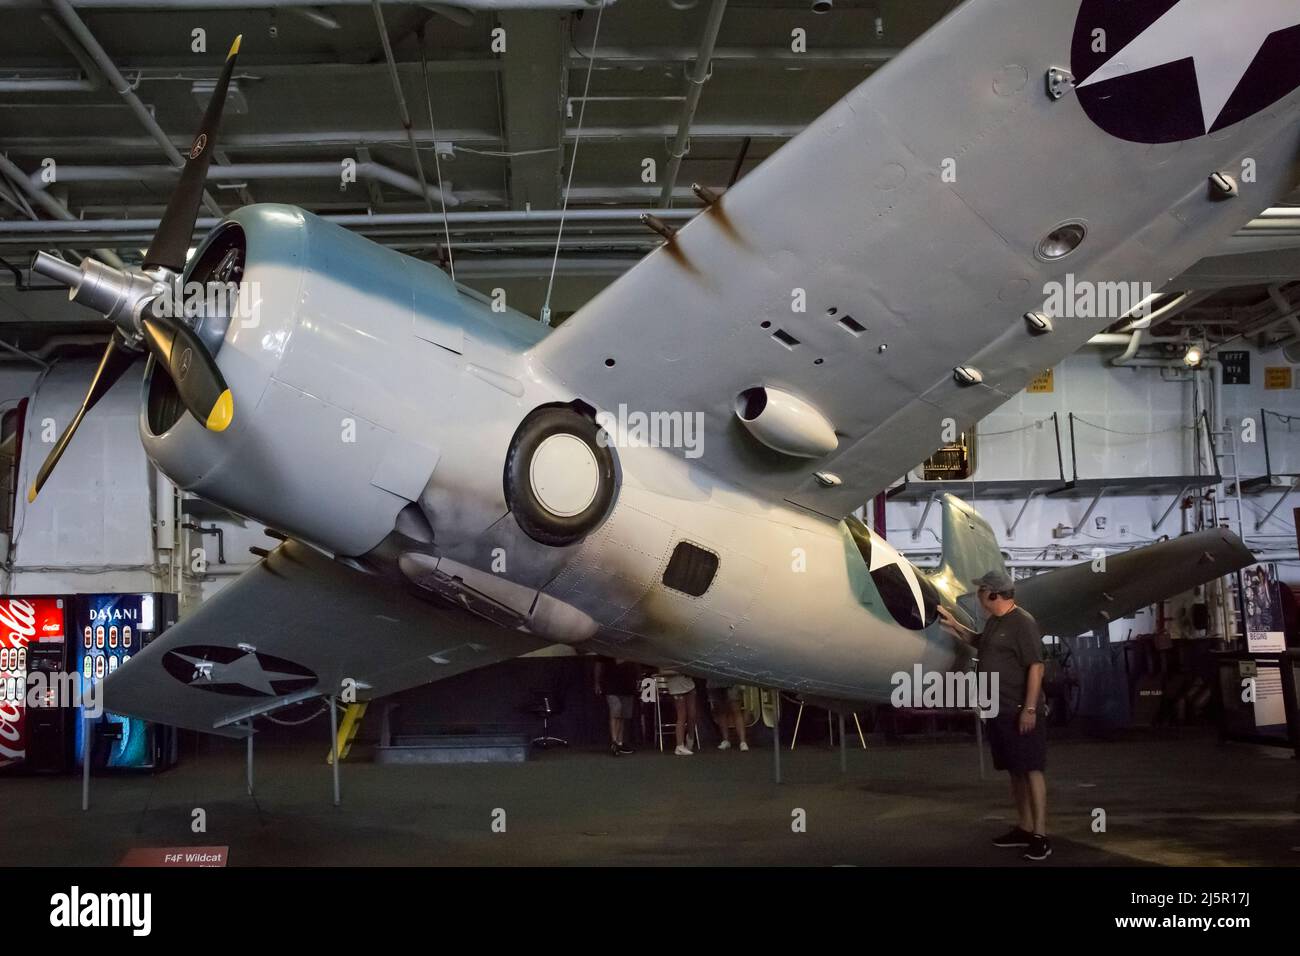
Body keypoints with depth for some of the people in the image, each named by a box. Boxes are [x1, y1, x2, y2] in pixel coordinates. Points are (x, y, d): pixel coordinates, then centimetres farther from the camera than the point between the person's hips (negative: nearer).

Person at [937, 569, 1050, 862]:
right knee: (1015, 771, 13)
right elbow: (979, 642, 36)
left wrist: (1030, 708, -23)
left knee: (1032, 770, -8)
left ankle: (1040, 835, -8)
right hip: (998, 711, 9)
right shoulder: (993, 622, 13)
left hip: (1020, 712, -9)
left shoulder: (1022, 622, -14)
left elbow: (1036, 666, -19)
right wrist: (953, 625, 24)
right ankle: (1025, 828, 21)